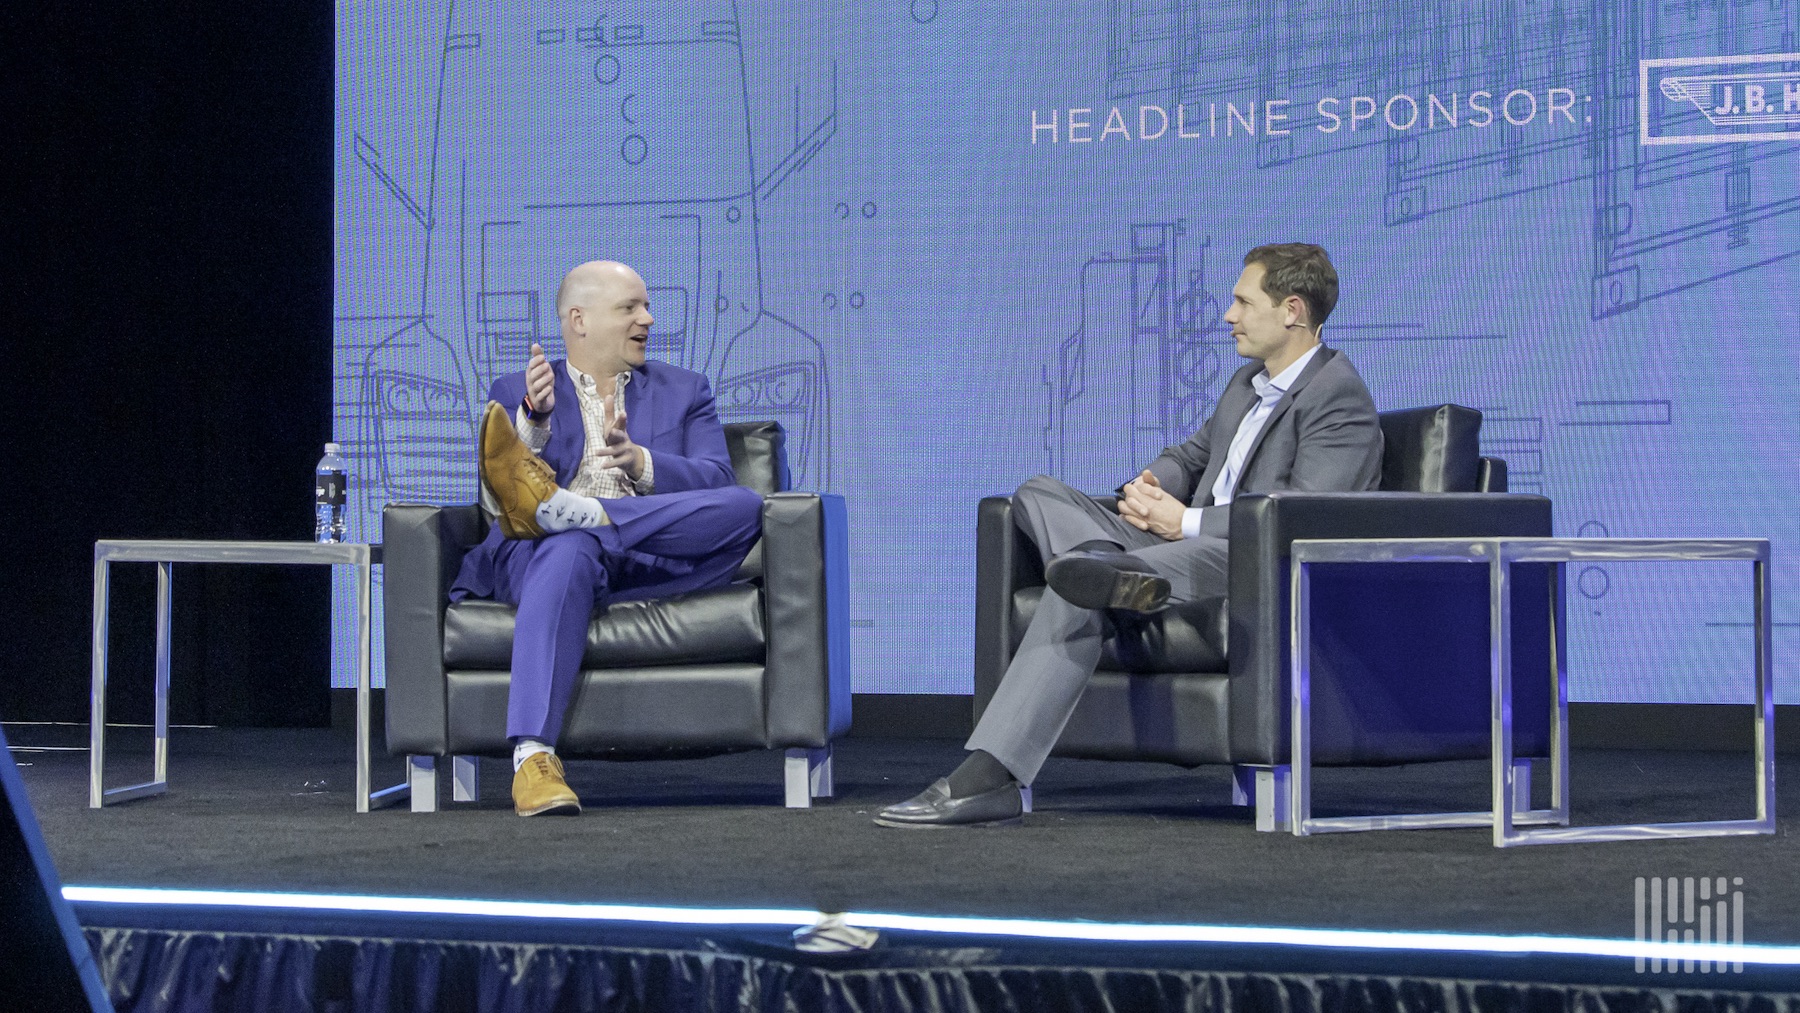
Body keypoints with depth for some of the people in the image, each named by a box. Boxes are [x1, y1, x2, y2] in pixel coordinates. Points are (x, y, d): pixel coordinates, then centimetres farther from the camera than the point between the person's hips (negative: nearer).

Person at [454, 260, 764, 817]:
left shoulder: (683, 391, 25)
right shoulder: (516, 394, 21)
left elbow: (715, 480, 8)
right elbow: (495, 500, 5)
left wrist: (642, 464, -12)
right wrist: (534, 421, -14)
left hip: (654, 566, 2)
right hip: (542, 558, -2)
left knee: (745, 506, -27)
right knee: (569, 552, -41)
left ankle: (555, 507, -36)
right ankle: (533, 759, -54)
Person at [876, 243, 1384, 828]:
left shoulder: (1338, 396, -9)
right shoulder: (1249, 383, 23)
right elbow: (1191, 455, 33)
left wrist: (1188, 523, -17)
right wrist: (1151, 485, 6)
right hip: (1188, 551, 9)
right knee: (1039, 494, -7)